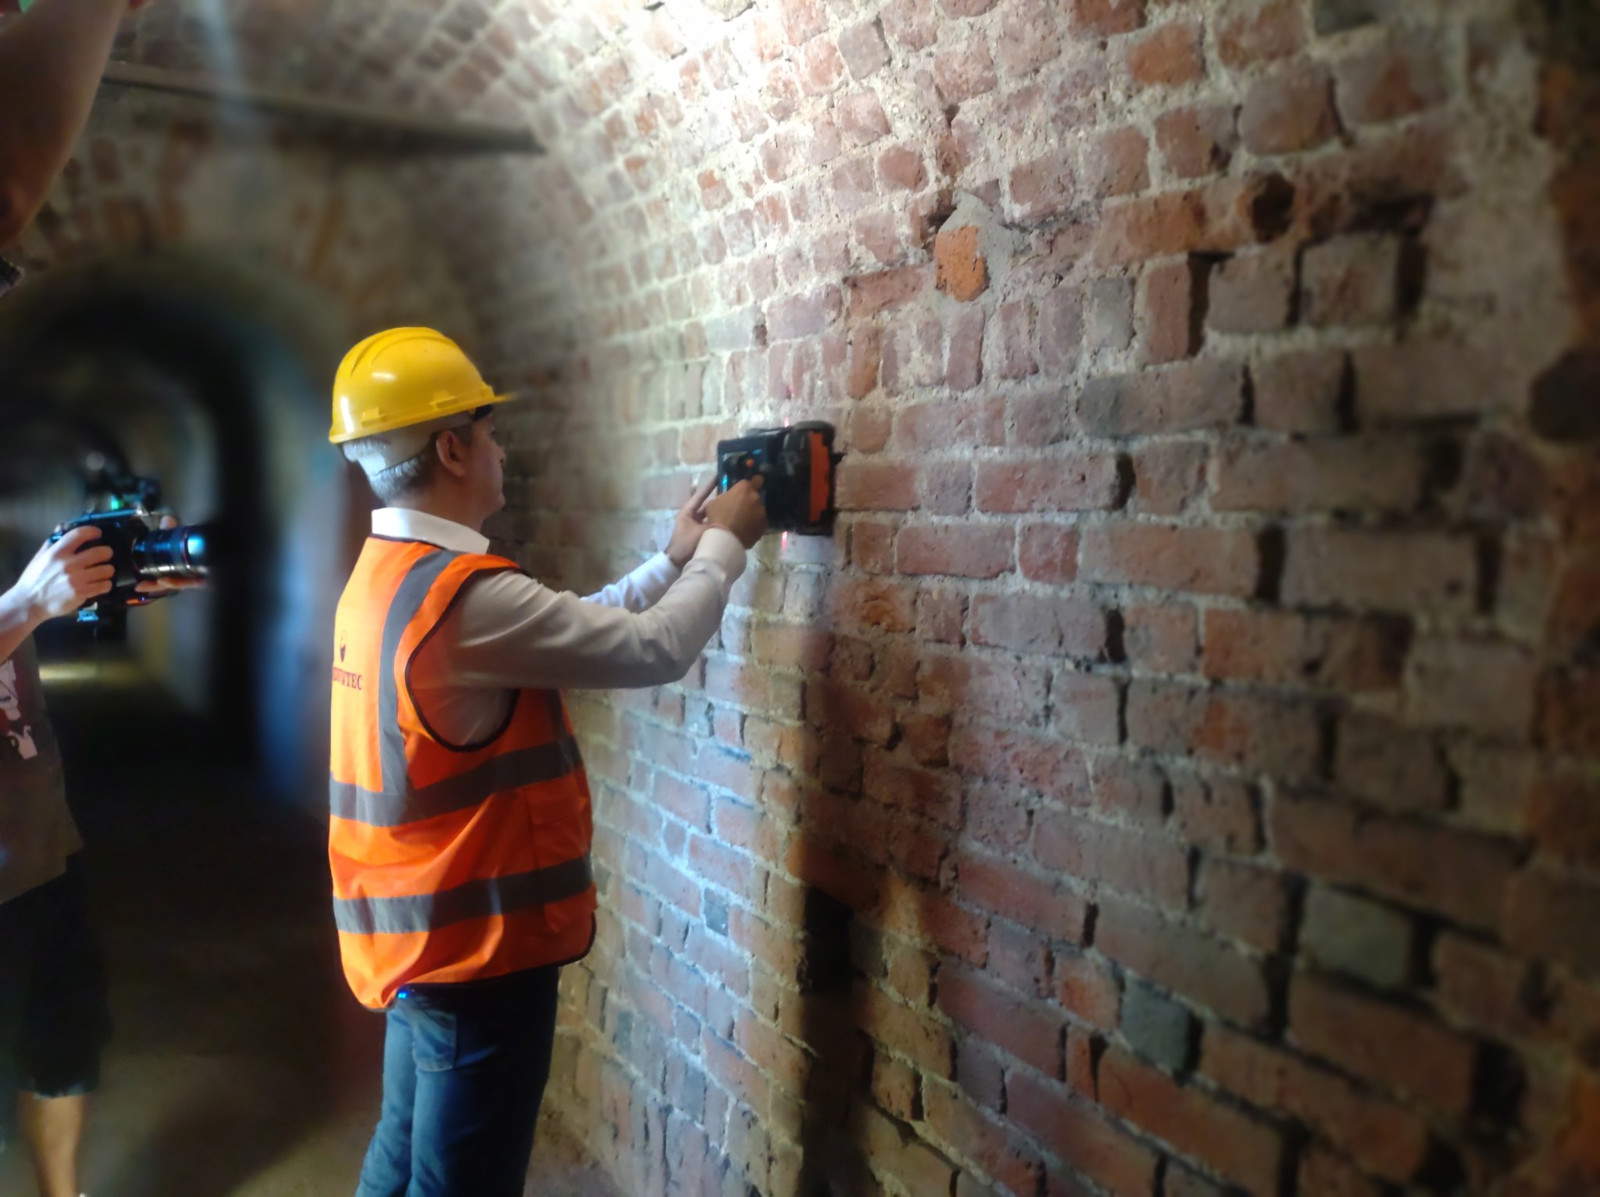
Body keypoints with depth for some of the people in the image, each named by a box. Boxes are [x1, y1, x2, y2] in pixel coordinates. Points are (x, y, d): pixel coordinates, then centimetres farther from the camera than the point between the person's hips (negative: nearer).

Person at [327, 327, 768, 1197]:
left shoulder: (386, 577, 6)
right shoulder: (467, 596, -25)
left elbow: (573, 630, 12)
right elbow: (652, 651, -19)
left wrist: (673, 560, 12)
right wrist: (724, 546, -4)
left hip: (419, 936, 9)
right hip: (477, 948, -9)